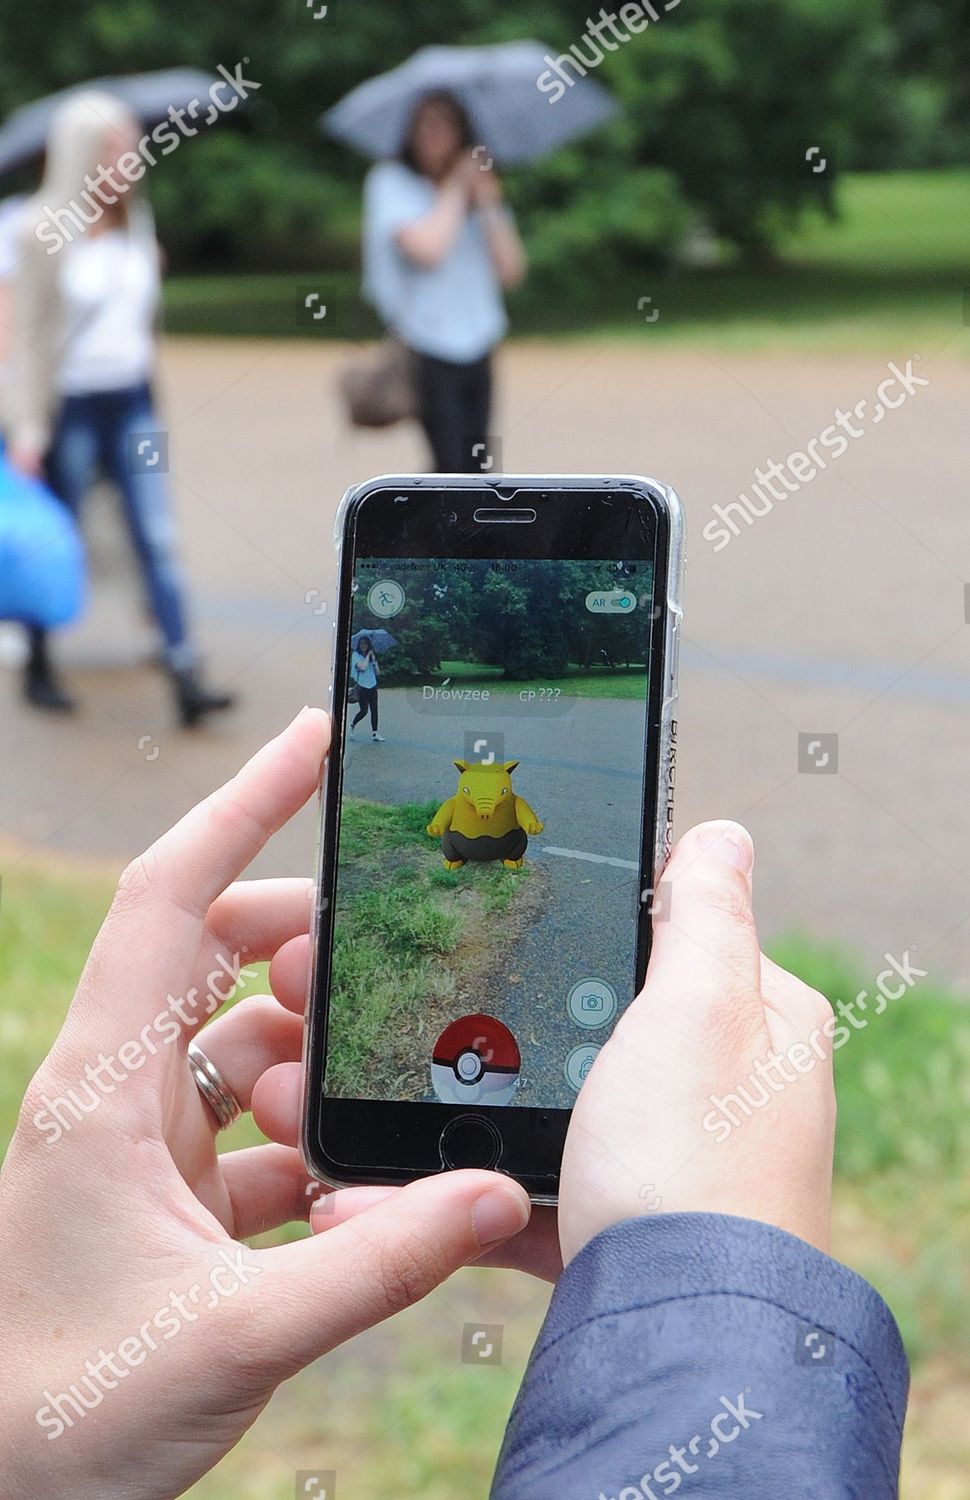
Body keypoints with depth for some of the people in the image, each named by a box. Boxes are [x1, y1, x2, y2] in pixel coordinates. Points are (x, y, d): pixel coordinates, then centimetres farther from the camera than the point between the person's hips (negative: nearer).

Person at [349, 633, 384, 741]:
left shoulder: (372, 656, 11)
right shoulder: (356, 655, -5)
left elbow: (377, 672, 8)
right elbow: (362, 667, -23)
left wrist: (374, 661, -7)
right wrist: (367, 656, -14)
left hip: (372, 686, 5)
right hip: (362, 686, -5)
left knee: (374, 710, 0)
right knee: (364, 710, -8)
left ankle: (374, 733, 1)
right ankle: (352, 725, 18)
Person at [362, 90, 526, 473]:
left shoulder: (479, 187, 13)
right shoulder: (391, 182, -3)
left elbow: (511, 272, 2)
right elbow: (428, 248, -20)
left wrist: (488, 204, -7)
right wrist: (455, 190, -8)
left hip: (476, 349, 6)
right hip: (424, 350, -6)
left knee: (474, 465, 6)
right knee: (451, 467, -14)